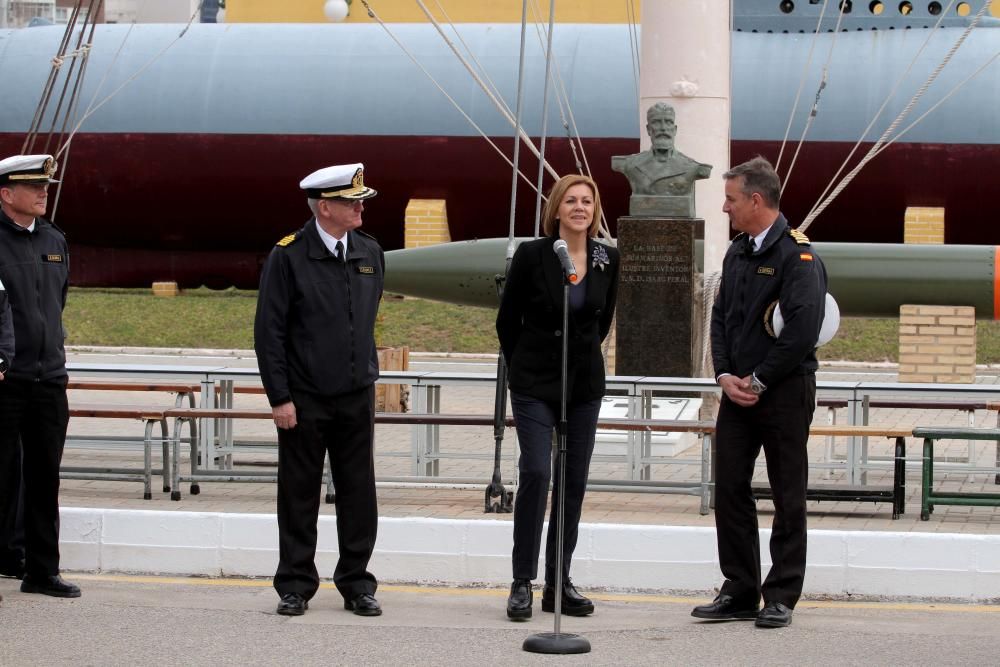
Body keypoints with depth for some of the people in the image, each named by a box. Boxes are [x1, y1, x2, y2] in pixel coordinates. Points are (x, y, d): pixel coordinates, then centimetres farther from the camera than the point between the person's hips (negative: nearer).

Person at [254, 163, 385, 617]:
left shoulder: (370, 253, 6)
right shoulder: (288, 256, -9)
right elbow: (268, 331, -9)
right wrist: (279, 397, -12)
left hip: (356, 397, 4)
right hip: (304, 400, -4)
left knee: (359, 494, 6)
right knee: (299, 494, 4)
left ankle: (356, 584, 15)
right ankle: (295, 587, 13)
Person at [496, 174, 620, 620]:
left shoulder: (607, 260, 2)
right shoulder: (532, 255, -8)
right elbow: (507, 320, 3)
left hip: (584, 383, 4)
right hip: (535, 383, -4)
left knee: (574, 482, 5)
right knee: (536, 473, -13)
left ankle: (559, 583, 12)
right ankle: (522, 583, -7)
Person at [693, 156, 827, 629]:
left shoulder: (797, 254, -12)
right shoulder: (737, 253, 13)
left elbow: (802, 329, -20)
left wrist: (759, 381, -15)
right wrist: (725, 375, 0)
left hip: (784, 393, -8)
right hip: (738, 391, 8)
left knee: (787, 497, 1)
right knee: (729, 488, 6)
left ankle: (781, 598, 5)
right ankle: (740, 592, 14)